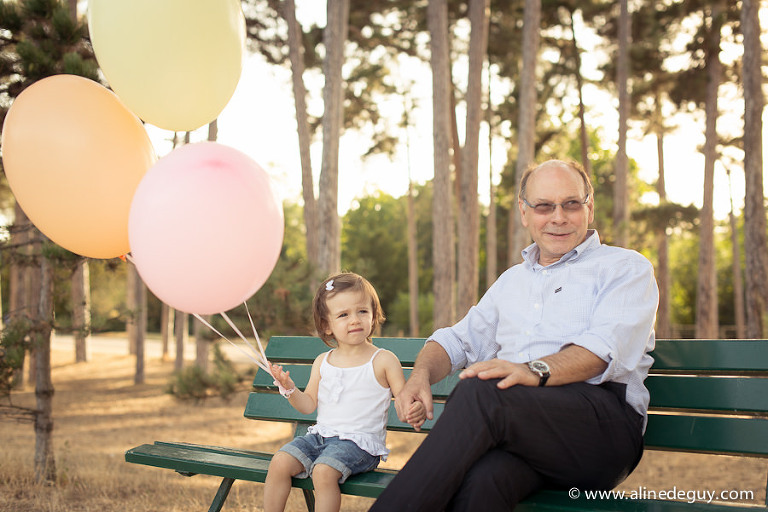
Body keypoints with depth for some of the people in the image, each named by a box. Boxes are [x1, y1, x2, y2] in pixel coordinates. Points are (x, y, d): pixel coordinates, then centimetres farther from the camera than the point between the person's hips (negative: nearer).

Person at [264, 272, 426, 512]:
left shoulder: (384, 360, -2)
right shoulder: (322, 362, 11)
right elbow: (309, 404, 14)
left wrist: (417, 411, -27)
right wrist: (290, 389, -5)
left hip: (360, 442, -5)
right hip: (321, 435, 5)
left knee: (324, 471, -30)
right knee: (280, 462, -13)